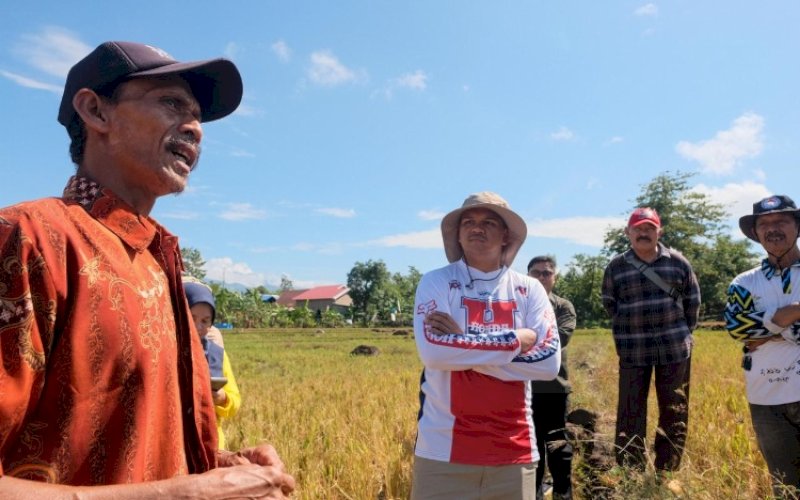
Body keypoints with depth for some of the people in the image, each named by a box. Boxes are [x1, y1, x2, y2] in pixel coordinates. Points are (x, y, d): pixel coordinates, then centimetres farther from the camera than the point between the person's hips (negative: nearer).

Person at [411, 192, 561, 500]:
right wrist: (517, 341, -14)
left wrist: (463, 345, -13)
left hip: (514, 453, 2)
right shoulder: (436, 282, -3)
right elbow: (433, 351, -18)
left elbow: (549, 361, -9)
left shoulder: (529, 289, 3)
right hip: (445, 452, -2)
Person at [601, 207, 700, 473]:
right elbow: (609, 302, 10)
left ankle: (667, 472, 22)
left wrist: (684, 331, 10)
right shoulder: (616, 266, -1)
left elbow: (693, 299, 11)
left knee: (675, 412, 9)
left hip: (674, 348, 2)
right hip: (633, 350, -1)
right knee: (630, 412, 2)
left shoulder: (677, 262, 2)